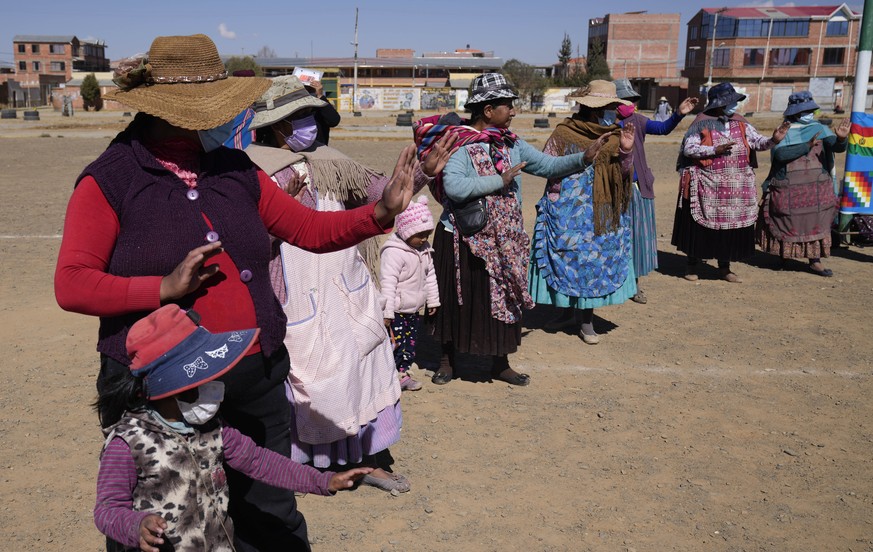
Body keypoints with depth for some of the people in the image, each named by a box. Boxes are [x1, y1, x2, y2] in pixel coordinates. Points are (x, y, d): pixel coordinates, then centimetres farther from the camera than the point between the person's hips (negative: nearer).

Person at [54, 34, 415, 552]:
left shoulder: (236, 170, 6)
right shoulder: (109, 180, -7)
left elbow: (311, 229, 8)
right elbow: (71, 285, -12)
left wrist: (382, 212, -6)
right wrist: (164, 287, -22)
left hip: (256, 384, 4)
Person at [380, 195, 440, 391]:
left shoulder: (425, 250, 7)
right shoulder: (393, 252, -21)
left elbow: (430, 276, 17)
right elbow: (388, 283, -23)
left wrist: (433, 300, 19)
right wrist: (387, 312, -25)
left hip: (414, 309, 8)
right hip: (397, 311, -8)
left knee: (411, 343, 14)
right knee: (397, 343, -8)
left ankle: (403, 373, 26)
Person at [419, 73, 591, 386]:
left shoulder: (511, 143, 7)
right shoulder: (460, 143, -15)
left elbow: (547, 165, 8)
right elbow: (453, 186, -30)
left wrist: (583, 159, -8)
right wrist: (499, 181, -24)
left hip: (503, 241, 6)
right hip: (463, 241, -6)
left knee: (503, 299, 11)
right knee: (459, 301, 8)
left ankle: (500, 363, 27)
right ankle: (448, 360, 28)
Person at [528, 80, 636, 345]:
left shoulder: (614, 135, 4)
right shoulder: (564, 133, -7)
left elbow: (622, 174, 2)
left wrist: (626, 150, -14)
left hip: (602, 214, 3)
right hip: (568, 211, -3)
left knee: (594, 262, 6)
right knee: (568, 260, 5)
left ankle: (587, 322, 15)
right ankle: (568, 311, 25)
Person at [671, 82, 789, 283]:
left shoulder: (741, 124, 9)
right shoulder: (702, 124, -5)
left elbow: (758, 142, 5)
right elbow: (688, 149, -12)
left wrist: (773, 139, -15)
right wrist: (715, 150, -20)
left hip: (737, 187, 5)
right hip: (707, 187, -5)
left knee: (731, 226, 9)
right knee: (701, 227, 3)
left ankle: (724, 268, 22)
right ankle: (692, 266, 19)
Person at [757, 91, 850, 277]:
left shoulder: (819, 129, 6)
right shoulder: (785, 132, -2)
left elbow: (838, 147, -8)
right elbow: (781, 154, -19)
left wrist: (841, 138, -30)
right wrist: (807, 146, -22)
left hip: (817, 189, 3)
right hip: (789, 189, -2)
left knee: (817, 224, 0)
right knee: (787, 225, 8)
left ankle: (815, 261, 5)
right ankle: (784, 255, 27)